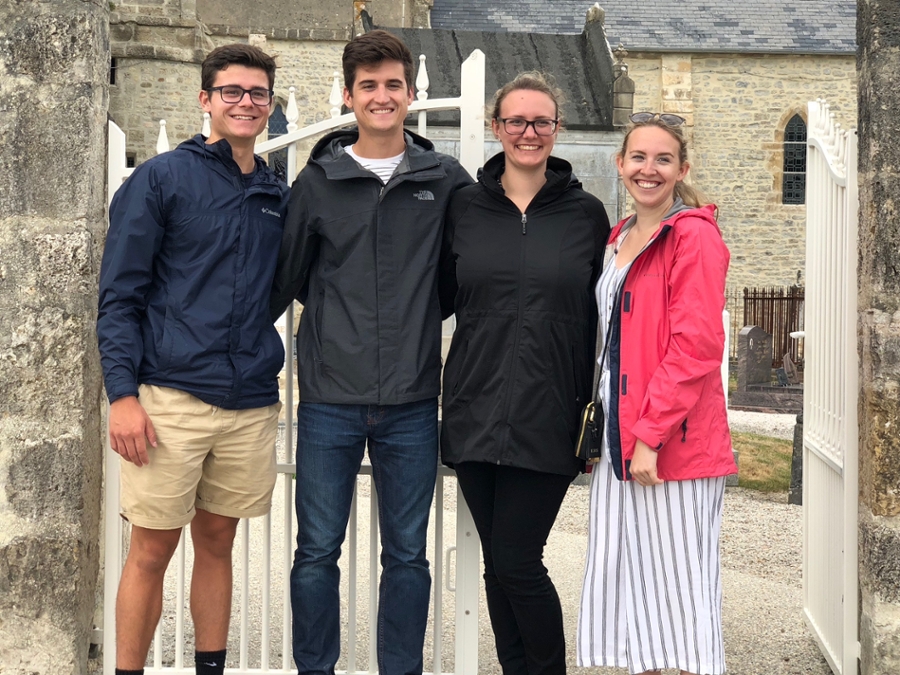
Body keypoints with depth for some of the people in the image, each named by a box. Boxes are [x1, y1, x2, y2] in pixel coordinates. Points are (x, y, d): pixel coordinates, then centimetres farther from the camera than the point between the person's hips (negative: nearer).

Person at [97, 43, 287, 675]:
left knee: (218, 541, 13)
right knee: (152, 550, 1)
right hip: (169, 398, -4)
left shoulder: (279, 197, 12)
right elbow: (119, 295, -4)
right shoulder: (160, 179, -1)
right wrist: (123, 393, -12)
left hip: (250, 402, 4)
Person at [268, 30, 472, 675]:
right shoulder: (317, 182, 4)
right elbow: (287, 279, 11)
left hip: (412, 403, 0)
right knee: (317, 551, 6)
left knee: (407, 554, 9)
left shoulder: (447, 180, 4)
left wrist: (421, 314, 6)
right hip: (329, 399, 0)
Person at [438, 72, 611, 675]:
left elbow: (601, 319, 4)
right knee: (498, 563, 9)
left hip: (548, 418, -2)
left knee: (518, 562, -3)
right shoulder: (465, 207, 7)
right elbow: (441, 296, 15)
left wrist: (599, 411, 0)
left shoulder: (586, 213, 3)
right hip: (475, 414, 3)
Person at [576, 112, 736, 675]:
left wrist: (651, 434, -21)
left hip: (673, 443, -8)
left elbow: (697, 345, -17)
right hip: (617, 435, 8)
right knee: (624, 579, 12)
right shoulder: (623, 239, 17)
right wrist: (602, 427, 14)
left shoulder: (694, 235, -9)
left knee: (679, 587, -3)